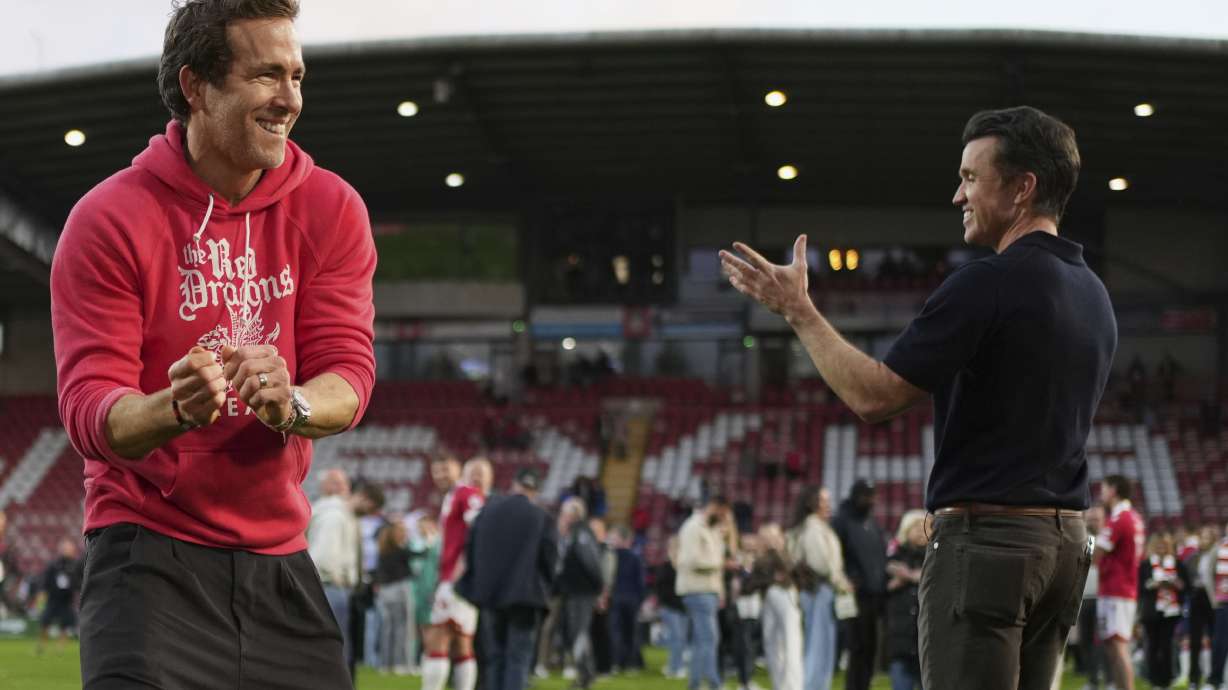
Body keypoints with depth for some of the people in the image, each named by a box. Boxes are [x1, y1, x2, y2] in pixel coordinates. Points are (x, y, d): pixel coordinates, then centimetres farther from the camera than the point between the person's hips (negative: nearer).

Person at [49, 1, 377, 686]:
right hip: (149, 549, -4)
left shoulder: (331, 209, 3)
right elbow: (87, 411, -14)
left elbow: (349, 373, -6)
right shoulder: (109, 219, -8)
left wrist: (290, 405, -30)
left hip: (281, 558, 4)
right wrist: (176, 409, -36)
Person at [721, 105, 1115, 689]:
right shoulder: (1094, 294, 13)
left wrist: (798, 311, -4)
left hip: (986, 537, -9)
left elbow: (873, 396, -14)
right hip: (1065, 542, 9)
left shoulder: (988, 283, -15)